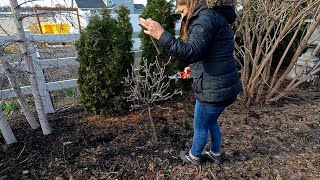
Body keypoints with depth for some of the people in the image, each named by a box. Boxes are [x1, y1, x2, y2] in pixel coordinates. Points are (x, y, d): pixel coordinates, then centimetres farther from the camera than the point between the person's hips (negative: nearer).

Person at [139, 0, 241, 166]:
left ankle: (194, 157, 40)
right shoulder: (214, 16, 16)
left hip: (214, 89, -10)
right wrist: (194, 68, 14)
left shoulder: (206, 17, -16)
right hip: (223, 86, 10)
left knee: (200, 126, 13)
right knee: (211, 122, 27)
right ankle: (216, 154, 48)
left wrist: (161, 35, -33)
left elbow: (192, 52, -32)